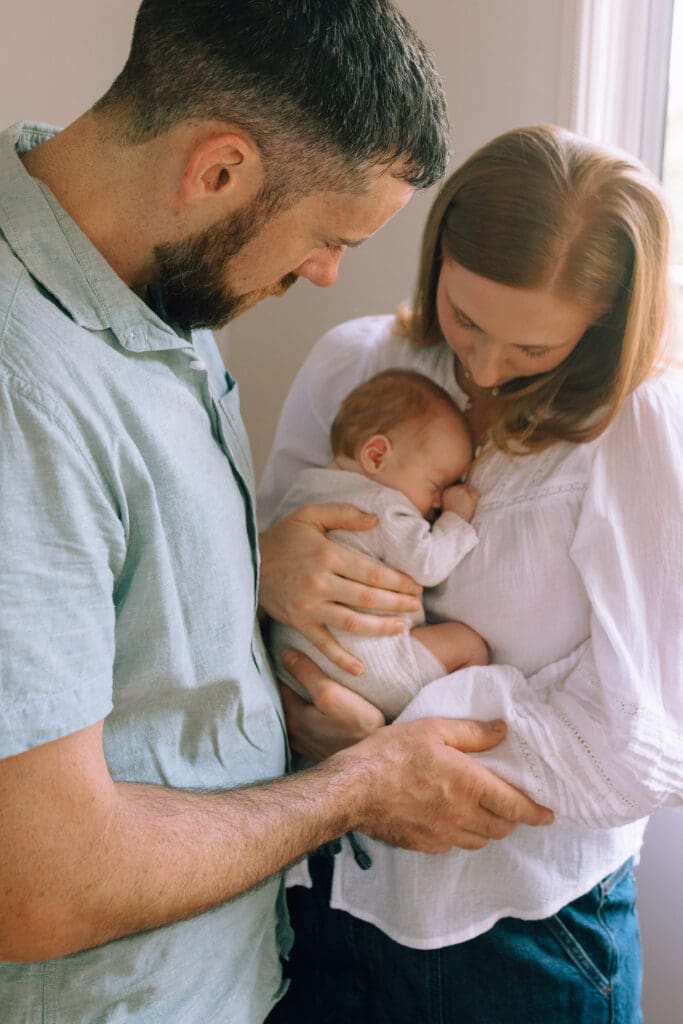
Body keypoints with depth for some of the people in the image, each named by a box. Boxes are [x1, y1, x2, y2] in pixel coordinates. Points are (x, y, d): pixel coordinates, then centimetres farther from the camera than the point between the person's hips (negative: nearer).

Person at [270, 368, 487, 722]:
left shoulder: (299, 488, 16)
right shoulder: (383, 505, -8)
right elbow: (426, 566, -14)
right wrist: (457, 519, 1)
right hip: (360, 664, -7)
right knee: (467, 643, 4)